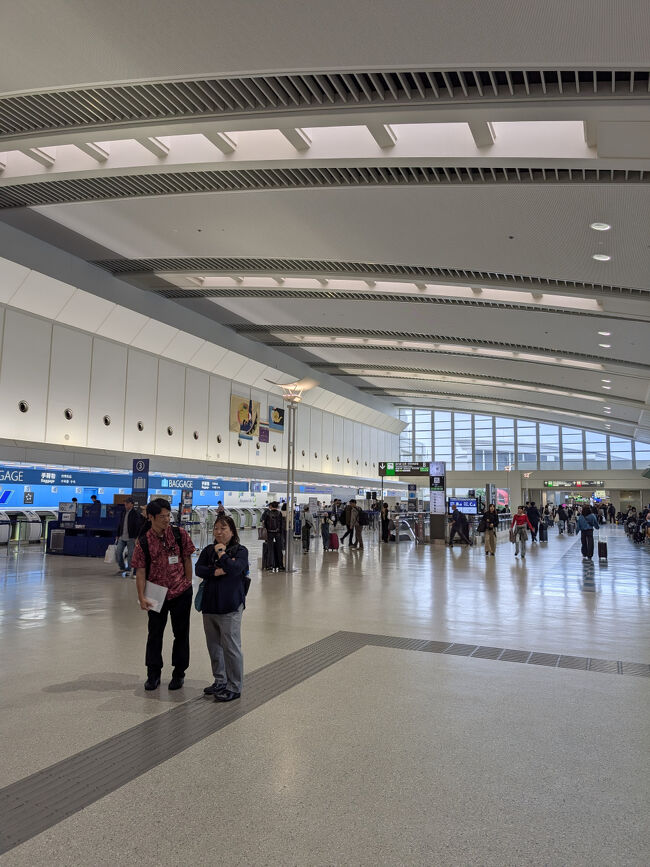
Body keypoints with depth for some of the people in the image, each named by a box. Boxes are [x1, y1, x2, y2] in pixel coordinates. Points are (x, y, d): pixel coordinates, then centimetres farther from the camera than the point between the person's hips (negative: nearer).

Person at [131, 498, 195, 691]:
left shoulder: (179, 534, -7)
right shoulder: (144, 541, -9)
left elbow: (187, 560, 2)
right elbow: (140, 571, -8)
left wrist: (188, 585, 1)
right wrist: (141, 597, -14)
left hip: (181, 592, 0)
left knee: (181, 633, 10)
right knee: (155, 633, 11)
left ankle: (179, 673, 26)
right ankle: (153, 674, 27)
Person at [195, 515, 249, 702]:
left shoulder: (240, 550, -5)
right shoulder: (208, 550, 10)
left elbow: (234, 569, -21)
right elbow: (198, 569, -2)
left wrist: (221, 552, -13)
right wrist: (216, 572, -16)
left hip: (230, 606, -6)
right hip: (209, 603, 6)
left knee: (231, 646, -3)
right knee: (213, 645, 16)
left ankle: (234, 687, 8)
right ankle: (220, 681, 32)